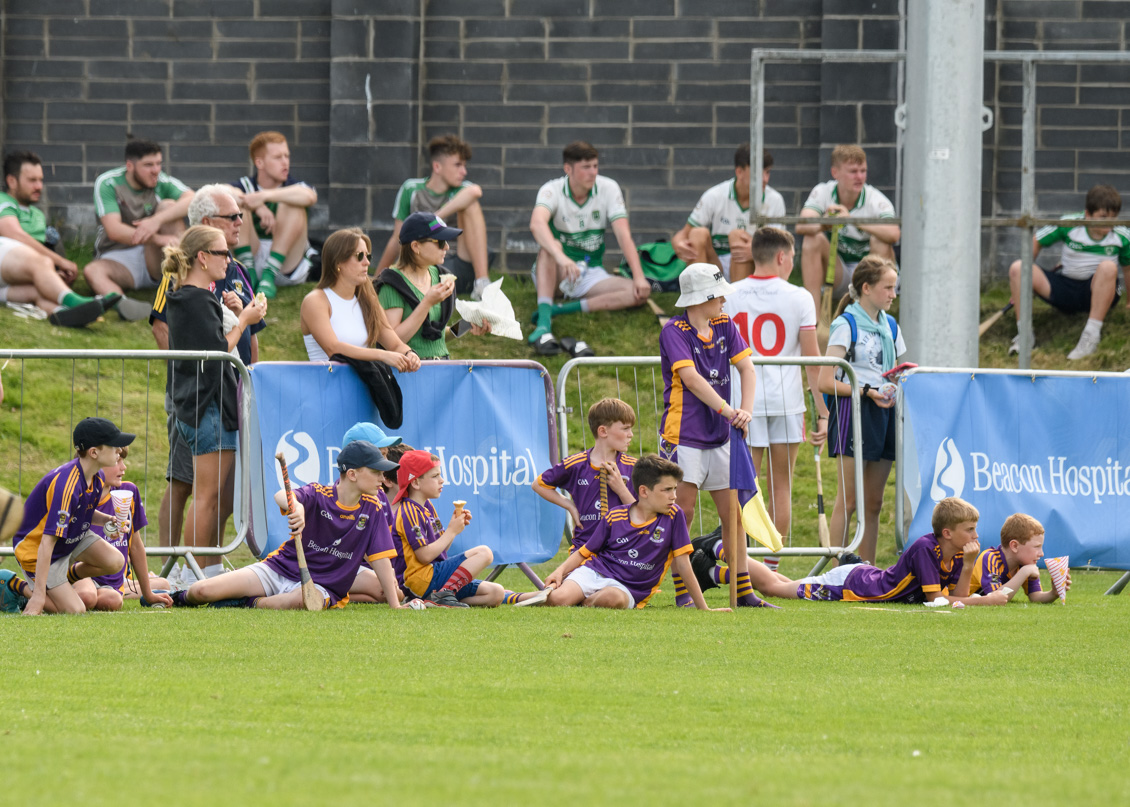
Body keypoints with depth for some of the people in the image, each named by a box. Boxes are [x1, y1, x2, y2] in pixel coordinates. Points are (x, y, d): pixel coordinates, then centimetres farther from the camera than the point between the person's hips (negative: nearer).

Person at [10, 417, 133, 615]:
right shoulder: (66, 486, -35)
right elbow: (48, 542, -35)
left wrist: (107, 520, -11)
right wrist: (39, 594, -35)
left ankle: (66, 576, 12)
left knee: (114, 562, -14)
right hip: (34, 548, -8)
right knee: (75, 611, -13)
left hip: (73, 539, 8)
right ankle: (21, 587, 8)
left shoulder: (96, 479, -7)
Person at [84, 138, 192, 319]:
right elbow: (114, 231, -20)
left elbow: (192, 200, -20)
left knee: (169, 206, -17)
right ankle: (120, 301, -67)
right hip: (119, 257, -2)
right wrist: (159, 239, -33)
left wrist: (158, 220, -36)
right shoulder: (107, 183, -7)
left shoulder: (163, 182, -1)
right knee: (92, 271, -34)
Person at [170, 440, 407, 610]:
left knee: (303, 600, -42)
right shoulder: (319, 494, -11)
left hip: (322, 586, 1)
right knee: (201, 591, -15)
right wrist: (296, 506, -56)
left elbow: (380, 558, 0)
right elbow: (281, 496, -31)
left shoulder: (371, 509, -2)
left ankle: (251, 603, -14)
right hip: (281, 569, -1)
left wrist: (395, 605, -7)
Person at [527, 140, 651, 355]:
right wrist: (560, 257, -54)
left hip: (590, 274, 3)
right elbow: (537, 223, -36)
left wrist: (639, 277, -26)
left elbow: (623, 234, -12)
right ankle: (544, 322, -52)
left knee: (640, 293, -23)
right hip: (556, 273, -3)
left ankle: (558, 310, -33)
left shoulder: (608, 189, -5)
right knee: (550, 247, -37)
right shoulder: (552, 190, -14)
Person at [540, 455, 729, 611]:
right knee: (557, 598, -32)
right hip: (593, 572, 0)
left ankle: (587, 603, -8)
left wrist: (703, 608, 1)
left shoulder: (673, 516, 1)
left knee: (613, 598, -39)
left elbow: (683, 566, 3)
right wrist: (560, 571, -7)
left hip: (627, 589, 0)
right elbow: (585, 552, 11)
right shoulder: (614, 517, 4)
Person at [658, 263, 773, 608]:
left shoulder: (725, 326, 9)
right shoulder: (674, 331, -10)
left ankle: (744, 592, 10)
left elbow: (746, 368, 2)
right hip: (684, 434, -6)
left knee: (733, 512, 5)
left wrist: (746, 410, -15)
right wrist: (727, 410, -27)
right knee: (683, 512, -5)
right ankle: (682, 593, 1)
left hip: (719, 436, 6)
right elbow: (691, 378, -20)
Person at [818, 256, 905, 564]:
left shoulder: (890, 326, 15)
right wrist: (867, 392, -19)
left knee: (873, 503, 8)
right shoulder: (846, 325, -6)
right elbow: (826, 382, -11)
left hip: (883, 412, 7)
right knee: (848, 501, -8)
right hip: (852, 411, -7)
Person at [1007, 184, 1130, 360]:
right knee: (1017, 268, -20)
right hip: (1064, 289, 1)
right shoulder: (1068, 225, -11)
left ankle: (1092, 334, -36)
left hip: (1099, 292, -1)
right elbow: (1036, 242, 4)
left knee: (1108, 267, -37)